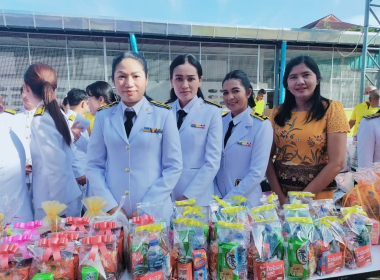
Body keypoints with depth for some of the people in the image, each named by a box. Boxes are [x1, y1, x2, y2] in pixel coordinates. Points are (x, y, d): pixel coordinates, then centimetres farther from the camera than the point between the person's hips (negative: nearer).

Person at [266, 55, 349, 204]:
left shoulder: (332, 109, -6)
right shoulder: (278, 113, 1)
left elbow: (337, 163, -11)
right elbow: (268, 157, -1)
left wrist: (302, 197, -13)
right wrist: (280, 196, -11)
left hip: (317, 196, -2)